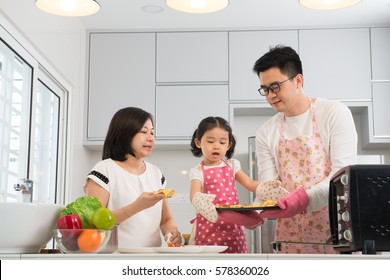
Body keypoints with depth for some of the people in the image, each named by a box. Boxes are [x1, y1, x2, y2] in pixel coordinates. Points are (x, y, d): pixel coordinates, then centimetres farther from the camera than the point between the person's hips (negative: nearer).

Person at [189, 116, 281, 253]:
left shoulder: (232, 165, 12)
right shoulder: (198, 171, -1)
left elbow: (250, 184, 7)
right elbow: (194, 194, -17)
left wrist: (267, 185, -13)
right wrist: (200, 201, -40)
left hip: (233, 227, 3)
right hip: (209, 228, -3)